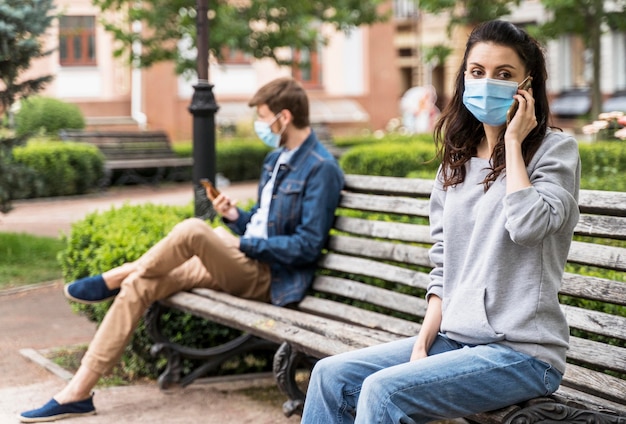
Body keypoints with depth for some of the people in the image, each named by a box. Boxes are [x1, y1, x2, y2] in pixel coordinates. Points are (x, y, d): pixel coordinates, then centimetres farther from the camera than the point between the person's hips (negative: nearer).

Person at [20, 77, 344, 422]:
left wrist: (247, 245, -15)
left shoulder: (321, 168, -12)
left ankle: (112, 280, -4)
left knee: (193, 229, -31)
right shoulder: (275, 159, 16)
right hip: (241, 265, 9)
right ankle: (79, 391, -6)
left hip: (269, 277, -9)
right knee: (138, 286, -6)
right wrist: (234, 216, 2)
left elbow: (308, 245, -17)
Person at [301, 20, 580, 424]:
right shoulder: (456, 162, 14)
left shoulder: (556, 150, -4)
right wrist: (423, 342, 1)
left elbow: (527, 225, -24)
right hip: (455, 339, 7)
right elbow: (443, 266, 14)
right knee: (331, 376, -6)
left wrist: (513, 141, -12)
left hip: (522, 351, -7)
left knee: (383, 390, -24)